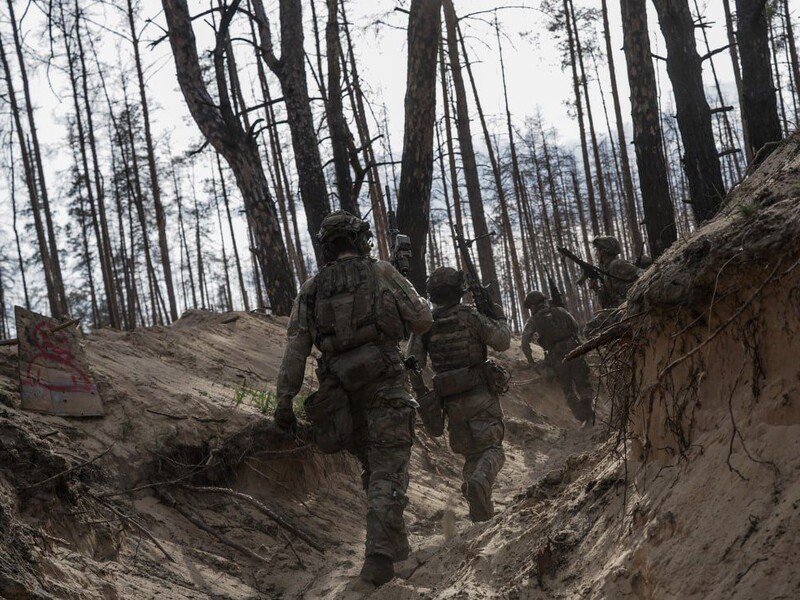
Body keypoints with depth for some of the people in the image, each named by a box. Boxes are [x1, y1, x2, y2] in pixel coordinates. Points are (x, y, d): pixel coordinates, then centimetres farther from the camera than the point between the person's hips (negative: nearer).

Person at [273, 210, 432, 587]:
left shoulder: (311, 290, 7)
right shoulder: (382, 274, -2)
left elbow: (295, 348, 0)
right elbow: (422, 322, 2)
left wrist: (285, 398, -2)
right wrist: (417, 301, 23)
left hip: (343, 396, 4)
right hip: (385, 389, -4)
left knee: (372, 469, 21)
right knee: (388, 472, -4)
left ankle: (393, 543, 29)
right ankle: (379, 557, -17)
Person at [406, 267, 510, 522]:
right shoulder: (470, 315, -7)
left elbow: (413, 362, -2)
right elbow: (502, 341, -6)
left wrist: (422, 394, 10)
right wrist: (499, 318, 12)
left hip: (451, 402, 3)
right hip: (481, 396, -3)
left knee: (471, 454, 16)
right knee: (491, 449, 1)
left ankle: (481, 508, 1)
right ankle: (479, 481, -30)